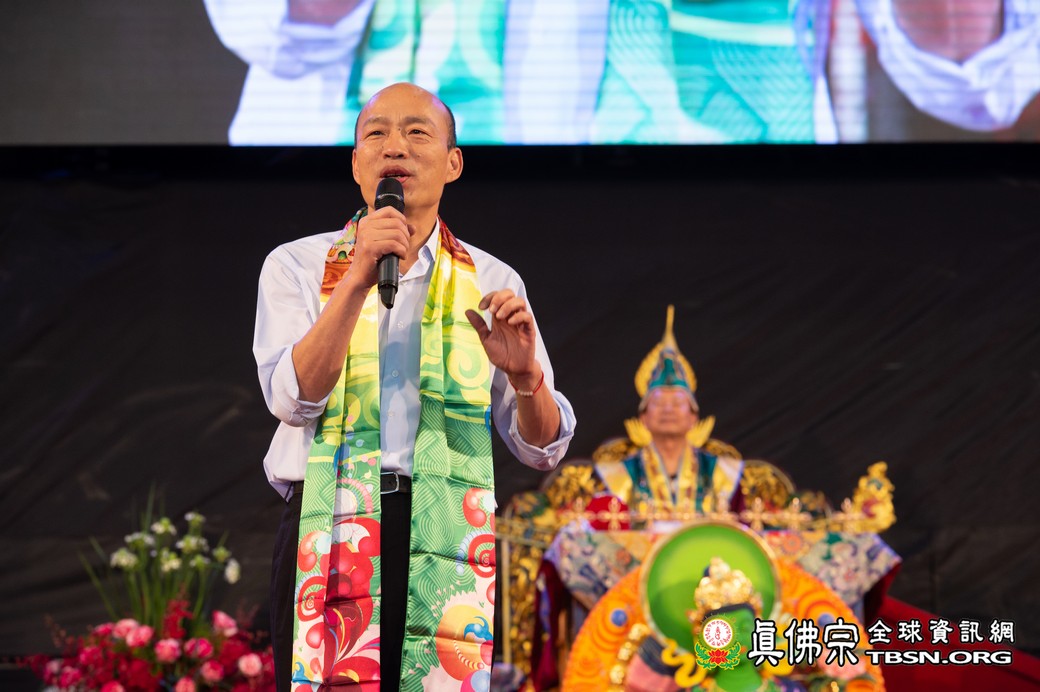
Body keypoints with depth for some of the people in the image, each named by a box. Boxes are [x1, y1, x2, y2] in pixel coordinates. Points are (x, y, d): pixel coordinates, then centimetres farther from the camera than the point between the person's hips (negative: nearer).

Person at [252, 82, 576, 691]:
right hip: (329, 527, -1)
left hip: (447, 541, 1)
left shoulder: (490, 282, 13)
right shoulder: (297, 266, 8)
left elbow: (542, 449, 8)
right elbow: (294, 399, -9)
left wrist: (524, 376, -13)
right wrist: (358, 279, -17)